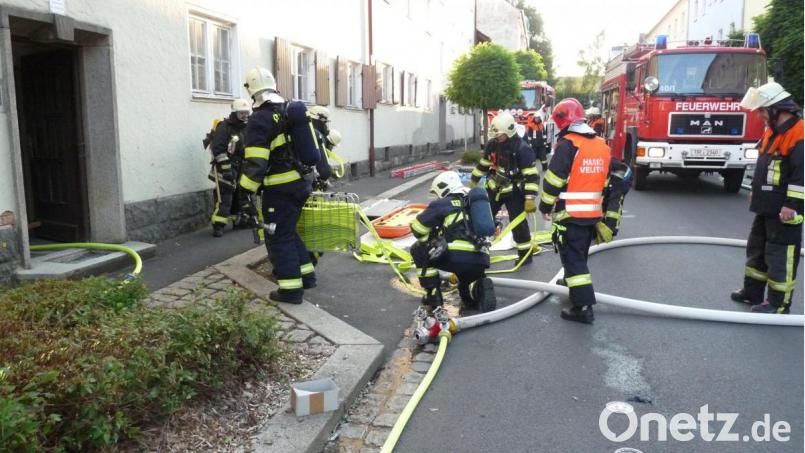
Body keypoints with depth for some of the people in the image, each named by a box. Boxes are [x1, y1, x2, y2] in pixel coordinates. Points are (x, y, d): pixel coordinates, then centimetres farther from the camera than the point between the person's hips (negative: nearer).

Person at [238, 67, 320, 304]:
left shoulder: (260, 120, -15)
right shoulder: (292, 111, 10)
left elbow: (255, 162, -21)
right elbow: (305, 145, 17)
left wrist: (245, 193, -16)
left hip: (280, 189, -8)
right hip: (299, 183, 8)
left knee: (279, 238, 1)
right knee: (289, 232, 22)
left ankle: (291, 289, 3)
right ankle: (306, 275, 28)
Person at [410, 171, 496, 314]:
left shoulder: (441, 204, 8)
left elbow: (417, 228, 8)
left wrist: (430, 244, 26)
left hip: (456, 256, -6)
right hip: (481, 260, 6)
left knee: (418, 250, 19)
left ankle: (433, 295, 14)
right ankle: (480, 289, -1)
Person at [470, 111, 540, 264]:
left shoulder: (522, 148, -21)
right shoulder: (492, 144, -2)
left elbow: (532, 175, -23)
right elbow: (483, 164, 14)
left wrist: (530, 198, -28)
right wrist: (473, 182, 18)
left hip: (513, 192, -6)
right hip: (494, 188, 6)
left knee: (518, 223, -2)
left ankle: (525, 254, 14)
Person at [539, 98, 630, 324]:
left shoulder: (567, 144, -14)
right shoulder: (602, 144, 10)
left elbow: (553, 180, -16)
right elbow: (613, 177, 16)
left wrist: (545, 206, -4)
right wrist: (606, 208, 24)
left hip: (570, 214, -8)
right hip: (594, 213, 8)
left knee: (573, 258, -5)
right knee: (581, 253, 25)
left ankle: (583, 307, -9)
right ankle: (571, 283, 46)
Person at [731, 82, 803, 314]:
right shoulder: (772, 131, 12)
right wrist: (756, 191, 25)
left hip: (785, 211, -10)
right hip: (766, 207, 10)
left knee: (781, 256, -1)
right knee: (757, 249, 18)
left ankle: (779, 302, 8)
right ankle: (752, 292, 30)